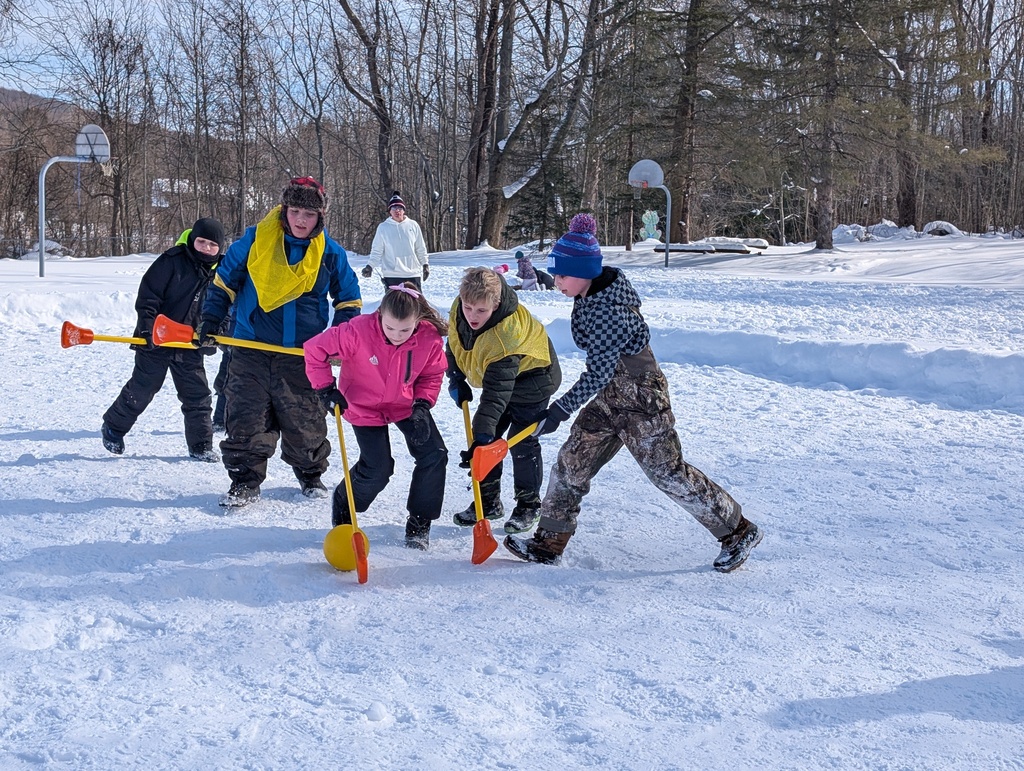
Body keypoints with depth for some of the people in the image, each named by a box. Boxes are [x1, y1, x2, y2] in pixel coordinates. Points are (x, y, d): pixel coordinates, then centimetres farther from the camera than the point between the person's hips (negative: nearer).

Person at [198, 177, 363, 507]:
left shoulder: (331, 253, 0)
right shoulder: (255, 240, -3)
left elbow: (349, 297, 14)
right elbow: (224, 280, 10)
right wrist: (211, 321, 4)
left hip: (303, 354, 0)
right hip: (252, 347, 0)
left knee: (305, 421, 8)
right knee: (246, 418, 0)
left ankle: (311, 475, 29)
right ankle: (245, 480, 12)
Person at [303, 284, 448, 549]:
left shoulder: (430, 338, -24)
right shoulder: (358, 332, -34)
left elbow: (433, 375, -5)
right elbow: (314, 349, -24)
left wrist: (422, 405, -20)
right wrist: (325, 388, -22)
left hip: (405, 404, 3)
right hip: (364, 406, -3)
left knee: (434, 455, -8)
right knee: (378, 470, -9)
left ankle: (419, 522, 10)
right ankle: (343, 508, 23)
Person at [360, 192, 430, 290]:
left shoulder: (413, 225, 5)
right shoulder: (383, 227, 1)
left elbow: (421, 248, 12)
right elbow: (377, 250, 1)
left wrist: (425, 264, 12)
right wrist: (370, 266, -11)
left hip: (413, 274, 2)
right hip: (392, 276, -2)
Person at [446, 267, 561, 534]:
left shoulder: (504, 335, -42)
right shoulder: (459, 310, -21)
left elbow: (496, 394, -44)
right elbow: (454, 343, 2)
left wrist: (482, 435, -49)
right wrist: (456, 379, -6)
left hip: (530, 379, -8)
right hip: (495, 377, 8)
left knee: (522, 442, -5)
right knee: (486, 436, 7)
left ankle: (528, 505, 12)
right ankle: (488, 501, 20)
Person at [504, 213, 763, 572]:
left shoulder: (608, 310, -27)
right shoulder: (589, 295, 0)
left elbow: (599, 373, -26)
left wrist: (561, 409, -25)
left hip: (640, 400, -9)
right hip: (610, 397, 9)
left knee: (669, 474, -1)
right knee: (572, 463, 8)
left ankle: (738, 531, 14)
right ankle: (549, 542, 18)